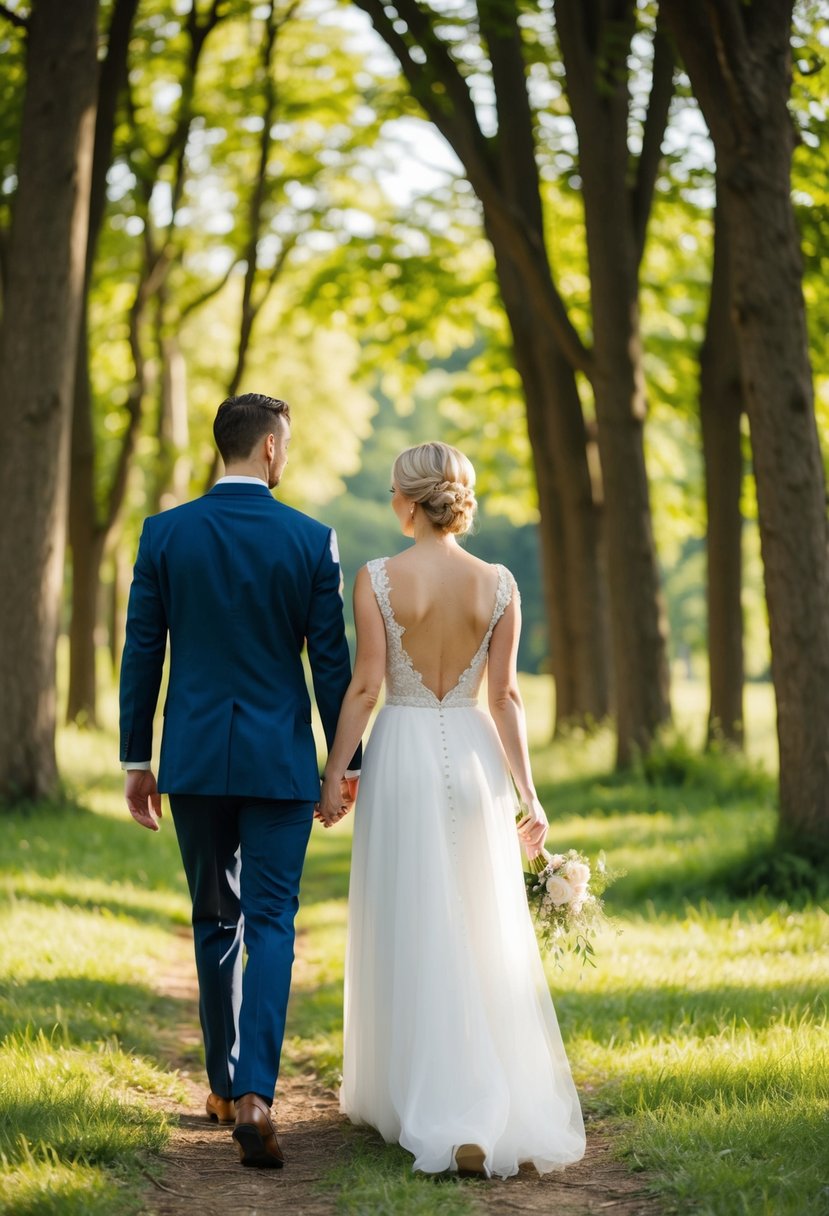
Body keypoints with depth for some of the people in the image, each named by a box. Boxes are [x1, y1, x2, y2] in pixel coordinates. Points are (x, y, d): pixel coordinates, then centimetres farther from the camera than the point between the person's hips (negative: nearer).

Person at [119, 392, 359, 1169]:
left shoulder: (164, 533, -2)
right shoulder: (312, 540, -5)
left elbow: (141, 652, 0)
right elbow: (331, 661, -3)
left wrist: (135, 760, 8)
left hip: (193, 757, 2)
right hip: (279, 758, -2)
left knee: (215, 922, 17)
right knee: (271, 928, -1)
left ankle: (225, 1086, 25)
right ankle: (253, 1095, -16)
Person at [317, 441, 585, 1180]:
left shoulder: (378, 578, -8)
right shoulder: (498, 585, -1)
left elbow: (365, 686, -10)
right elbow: (505, 695, -2)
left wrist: (334, 774, -2)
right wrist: (528, 792, 3)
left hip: (402, 757, -2)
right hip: (475, 756, 2)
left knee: (411, 937, 6)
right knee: (486, 939, 11)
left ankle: (423, 1104, 7)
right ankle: (506, 1107, 11)